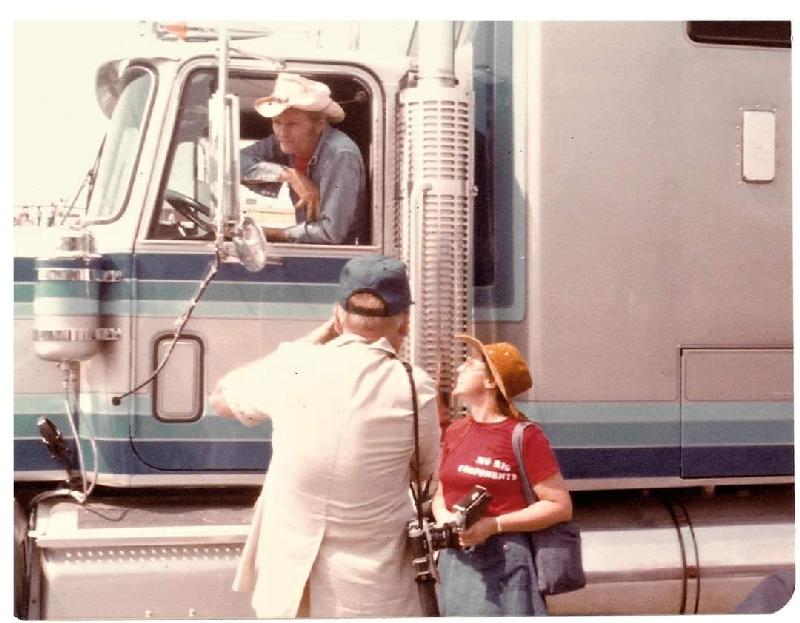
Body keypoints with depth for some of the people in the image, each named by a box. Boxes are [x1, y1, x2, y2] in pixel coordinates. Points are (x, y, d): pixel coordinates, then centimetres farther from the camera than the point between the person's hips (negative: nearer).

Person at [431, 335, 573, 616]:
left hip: (503, 561, -6)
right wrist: (443, 518, -4)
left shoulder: (524, 435, -10)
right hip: (455, 559, 6)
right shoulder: (455, 431, 9)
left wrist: (494, 525, -18)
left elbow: (561, 506, -11)